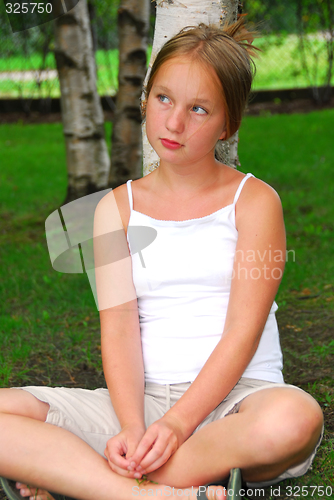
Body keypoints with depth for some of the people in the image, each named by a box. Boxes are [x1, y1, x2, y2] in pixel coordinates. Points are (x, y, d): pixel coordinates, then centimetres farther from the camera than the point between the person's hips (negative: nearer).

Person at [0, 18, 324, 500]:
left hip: (232, 397, -1)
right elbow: (119, 330, -1)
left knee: (295, 419, -40)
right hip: (141, 400, 2)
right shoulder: (116, 207, 10)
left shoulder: (254, 200, 3)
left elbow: (243, 331, -7)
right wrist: (133, 429, -19)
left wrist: (177, 423, -20)